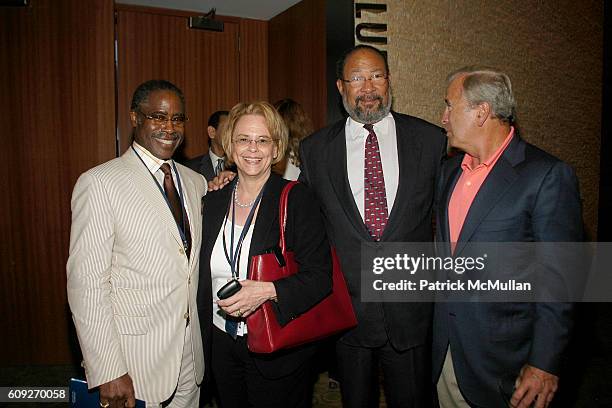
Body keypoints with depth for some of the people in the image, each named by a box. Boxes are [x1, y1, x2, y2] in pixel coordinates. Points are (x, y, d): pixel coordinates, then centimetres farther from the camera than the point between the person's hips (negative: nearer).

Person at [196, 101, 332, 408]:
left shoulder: (297, 200, -13)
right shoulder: (214, 202, 3)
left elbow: (321, 275, -16)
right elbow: (205, 275, 12)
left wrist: (268, 291, -28)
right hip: (223, 345, 5)